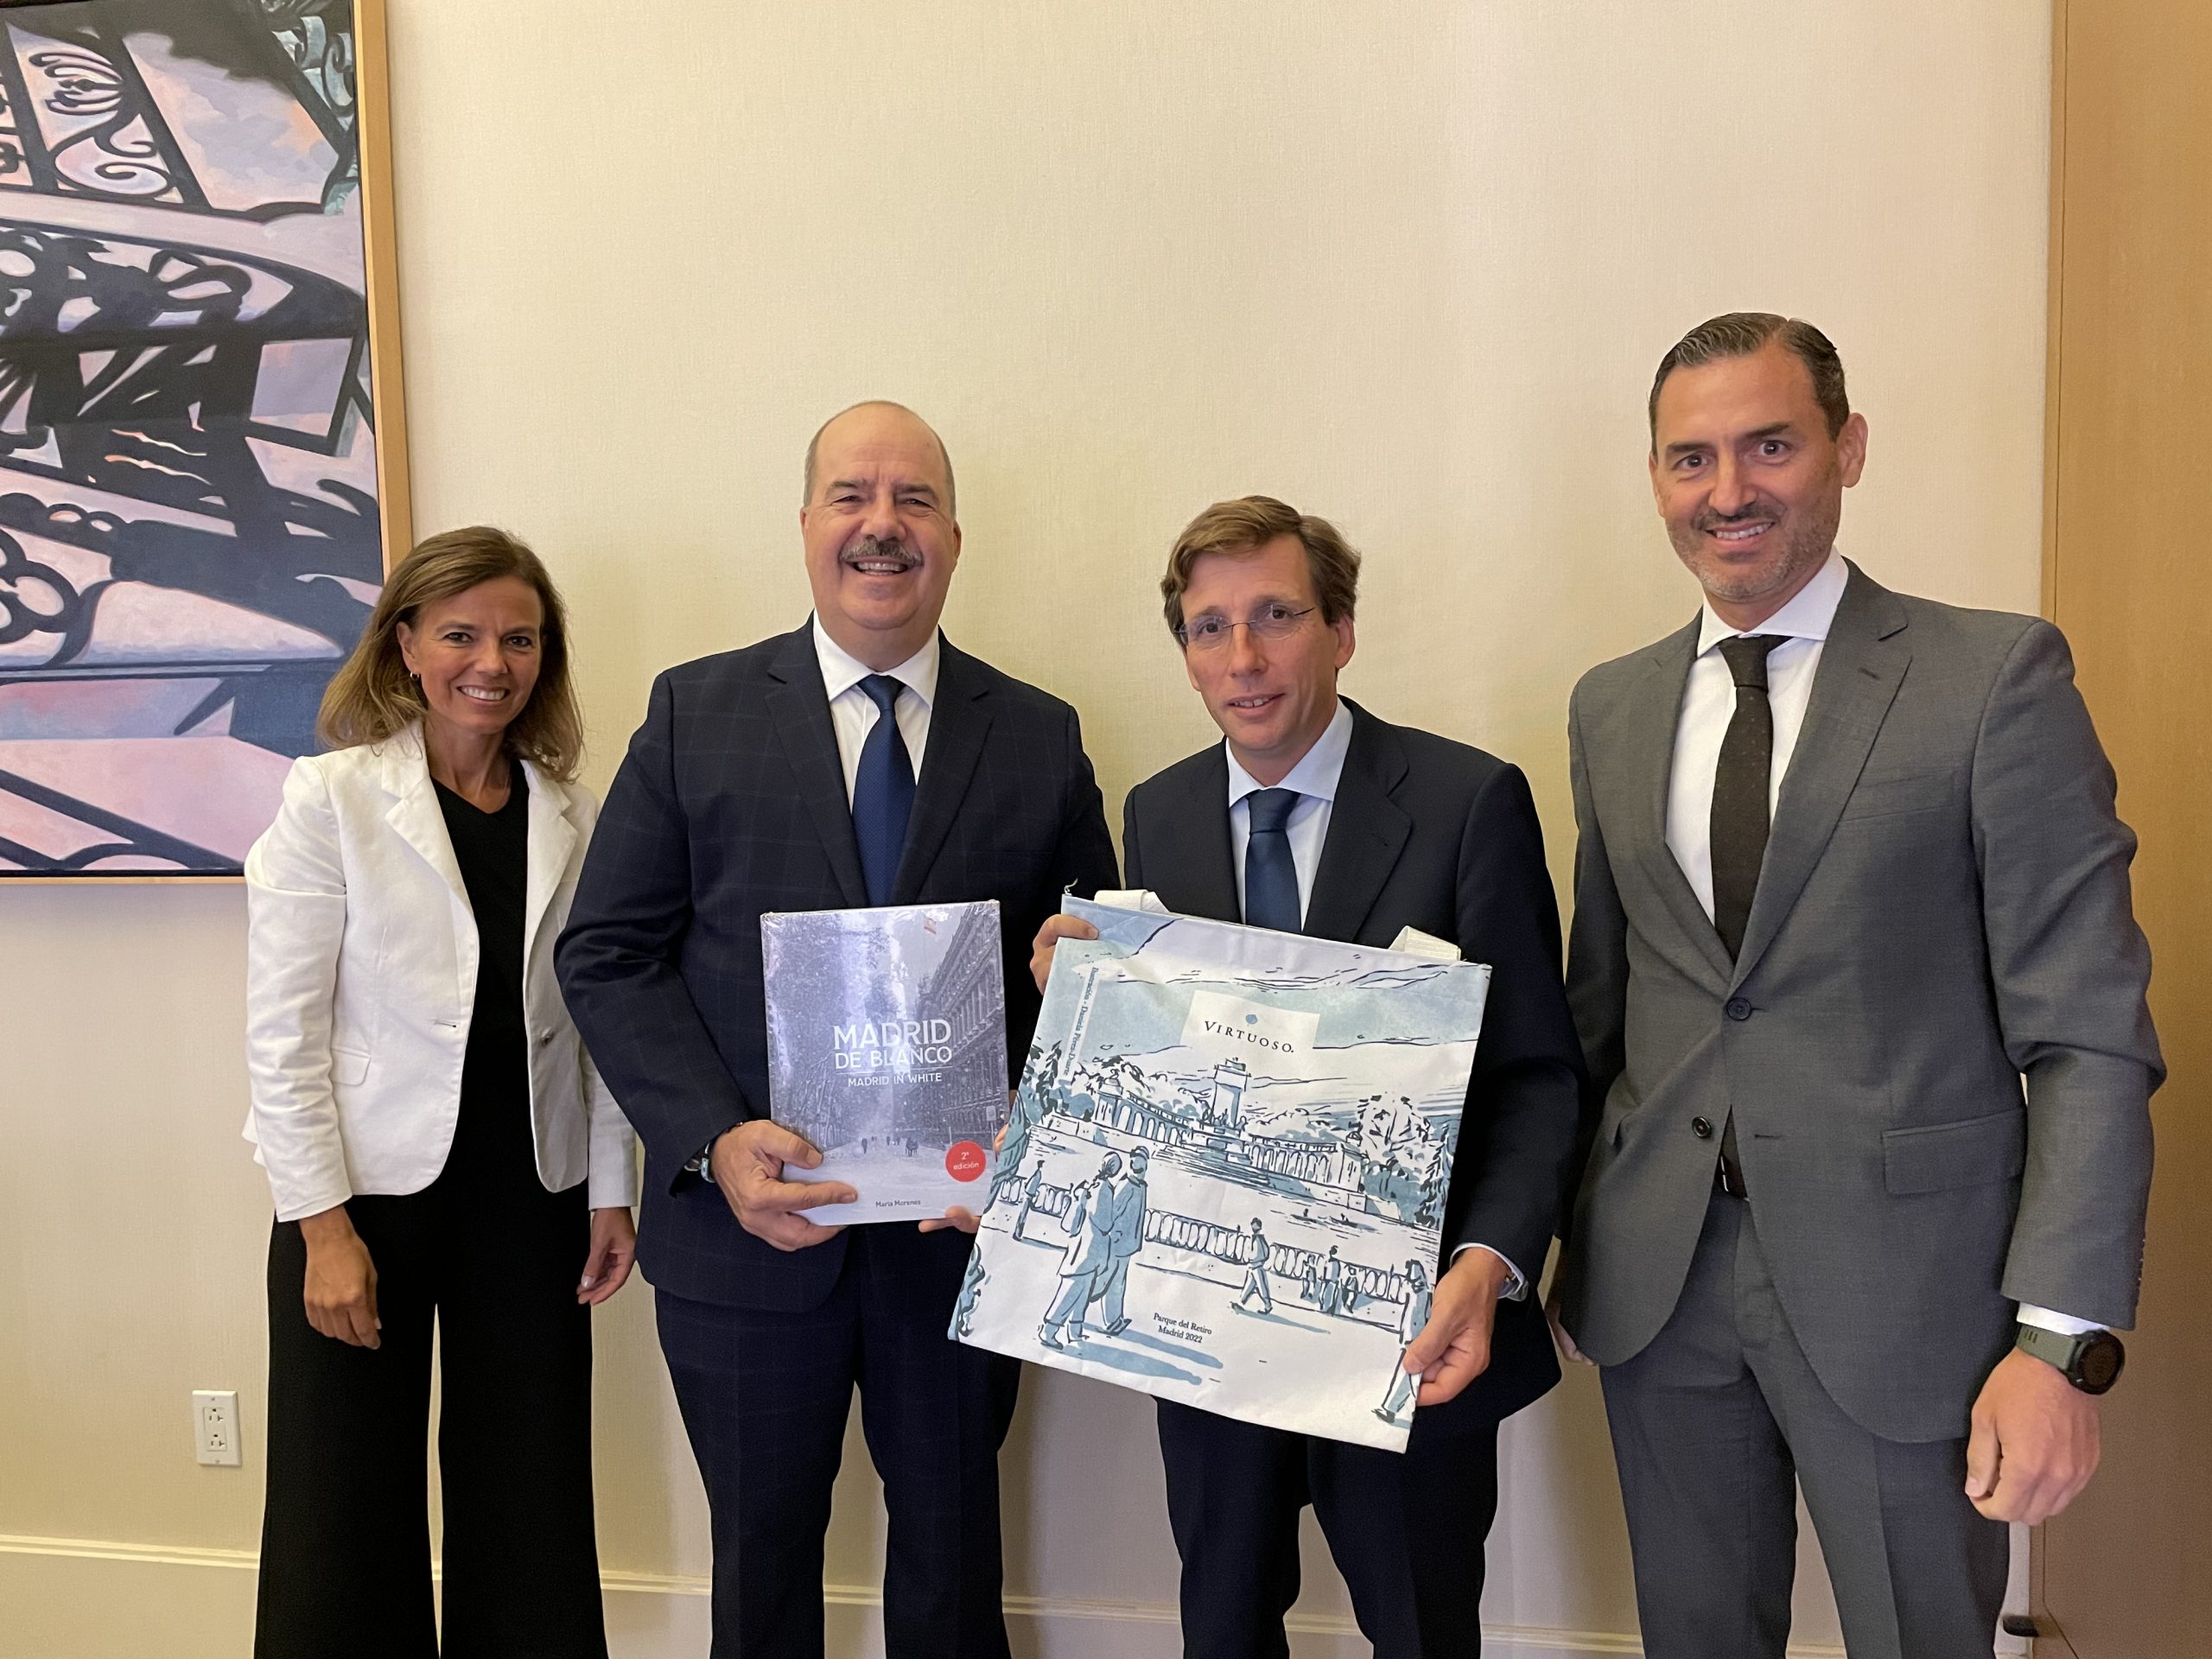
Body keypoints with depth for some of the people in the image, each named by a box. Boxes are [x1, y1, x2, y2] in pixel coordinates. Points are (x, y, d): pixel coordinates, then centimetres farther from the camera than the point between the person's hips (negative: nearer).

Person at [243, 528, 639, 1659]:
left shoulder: (573, 819, 4)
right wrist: (324, 1225, -12)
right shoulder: (330, 796, -6)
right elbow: (281, 1031, -8)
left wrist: (612, 1193, 5)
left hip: (531, 1197, 3)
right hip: (368, 1190, -3)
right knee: (345, 1512, 9)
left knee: (529, 1509, 11)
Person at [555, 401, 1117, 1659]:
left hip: (963, 1236, 1)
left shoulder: (1042, 739, 1)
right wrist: (715, 1142, -16)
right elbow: (608, 956, -3)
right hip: (746, 1228, 0)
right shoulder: (697, 713, 0)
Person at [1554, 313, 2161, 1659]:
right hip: (1657, 1278, 4)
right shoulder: (1612, 705, 7)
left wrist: (2063, 1338, -15)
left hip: (1900, 1281, -4)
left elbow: (2090, 1031, -10)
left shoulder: (1998, 676, -7)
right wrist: (1553, 1238, 10)